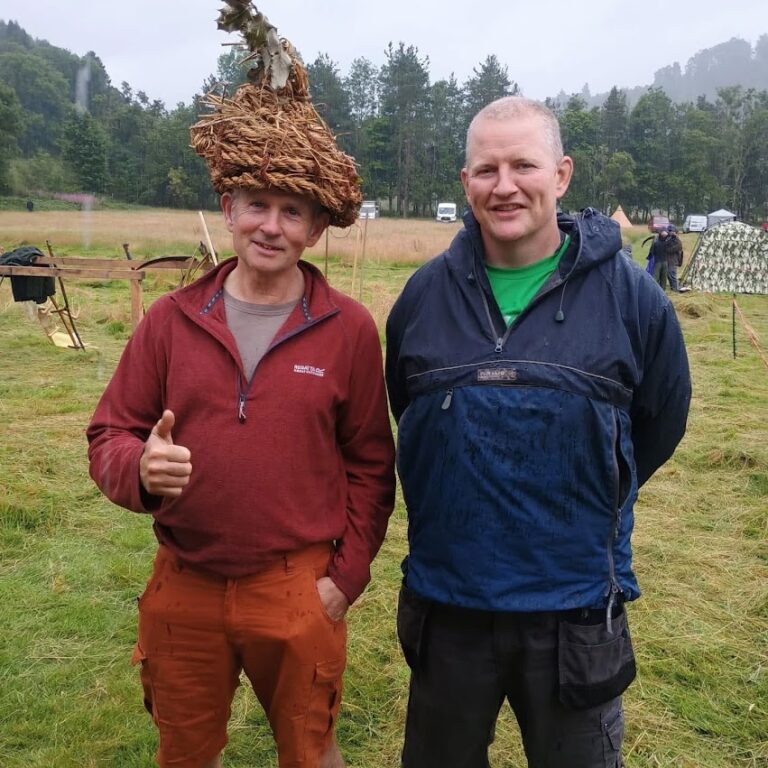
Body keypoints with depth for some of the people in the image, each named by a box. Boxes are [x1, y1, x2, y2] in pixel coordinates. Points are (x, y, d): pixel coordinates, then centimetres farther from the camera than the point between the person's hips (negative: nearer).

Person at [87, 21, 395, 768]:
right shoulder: (172, 319, -4)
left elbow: (370, 462, -2)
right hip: (183, 588, 2)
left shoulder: (349, 329, -7)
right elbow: (108, 436, 0)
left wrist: (348, 573, -6)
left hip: (299, 592, -2)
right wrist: (140, 467, -22)